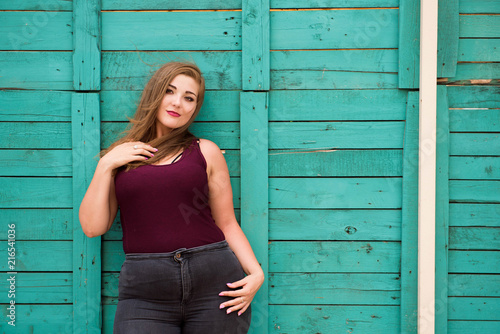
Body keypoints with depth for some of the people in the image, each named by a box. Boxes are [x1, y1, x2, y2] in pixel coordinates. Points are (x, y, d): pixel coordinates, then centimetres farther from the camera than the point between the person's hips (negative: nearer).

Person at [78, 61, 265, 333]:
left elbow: (227, 224, 10)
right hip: (145, 291, 0)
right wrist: (105, 166, -1)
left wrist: (255, 272, -4)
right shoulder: (120, 156, 13)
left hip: (214, 284, 0)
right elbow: (93, 227, 6)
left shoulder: (206, 152, 9)